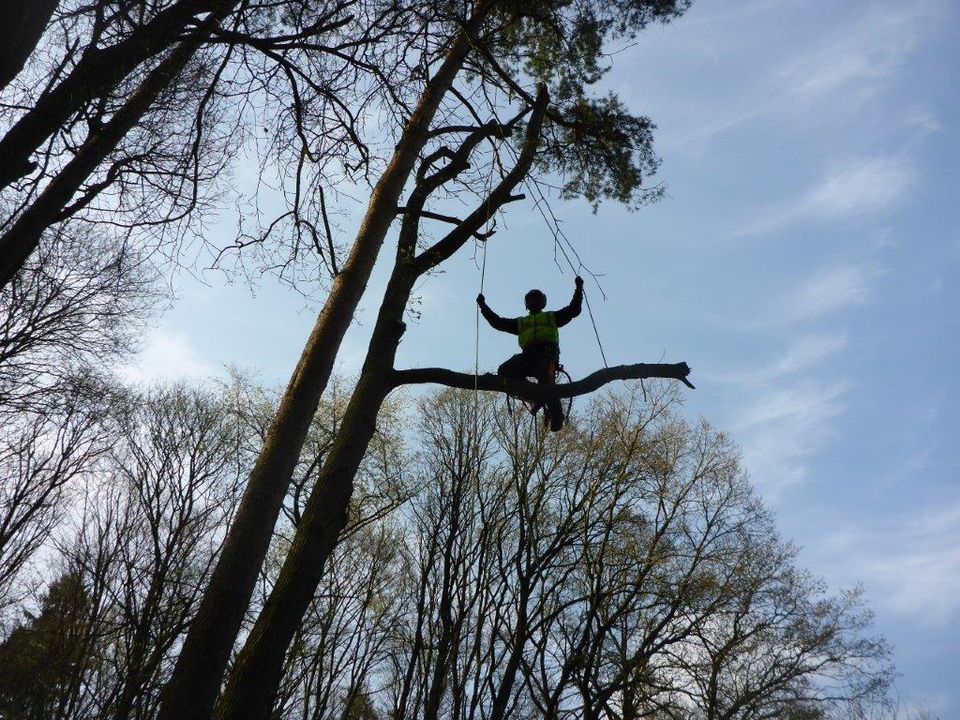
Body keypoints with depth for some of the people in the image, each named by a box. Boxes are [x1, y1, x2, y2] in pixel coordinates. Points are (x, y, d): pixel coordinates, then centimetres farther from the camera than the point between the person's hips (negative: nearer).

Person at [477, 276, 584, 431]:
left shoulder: (552, 317, 29)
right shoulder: (520, 322, 34)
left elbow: (573, 310, 21)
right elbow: (498, 322, 29)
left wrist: (579, 289, 15)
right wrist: (483, 306, 25)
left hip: (547, 353, -3)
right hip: (528, 356, 3)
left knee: (545, 380, -32)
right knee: (504, 371, -24)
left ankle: (556, 417, -23)